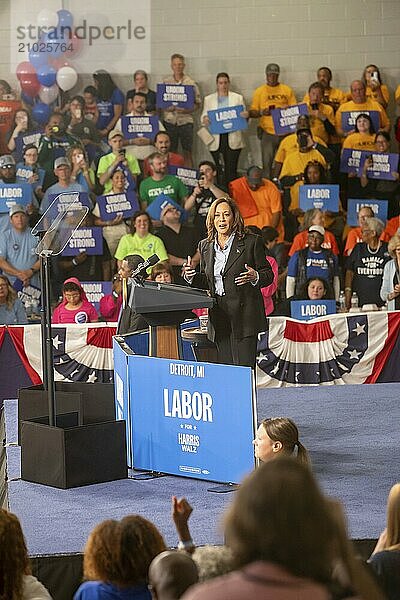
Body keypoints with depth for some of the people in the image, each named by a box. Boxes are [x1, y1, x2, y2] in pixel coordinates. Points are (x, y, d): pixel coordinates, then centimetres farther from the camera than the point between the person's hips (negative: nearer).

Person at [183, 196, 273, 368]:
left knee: (244, 368, -9)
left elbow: (268, 274, 1)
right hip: (218, 316, 5)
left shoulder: (251, 242, -1)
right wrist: (191, 277, 1)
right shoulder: (205, 246, 13)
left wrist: (255, 277, -20)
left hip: (244, 315, -4)